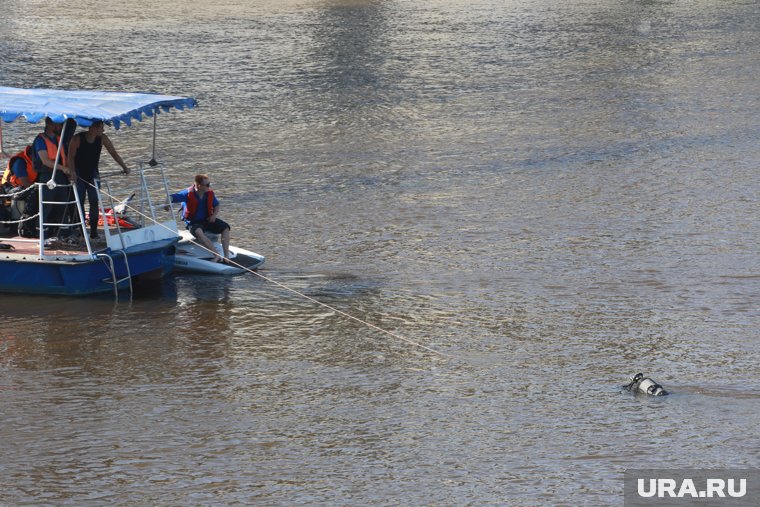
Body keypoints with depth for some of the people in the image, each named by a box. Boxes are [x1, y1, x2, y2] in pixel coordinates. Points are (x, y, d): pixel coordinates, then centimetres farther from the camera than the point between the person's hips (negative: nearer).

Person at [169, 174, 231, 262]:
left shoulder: (209, 193, 0)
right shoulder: (188, 194, -16)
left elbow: (216, 205, 14)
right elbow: (172, 198, -21)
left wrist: (214, 215, -6)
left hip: (207, 219, 5)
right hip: (194, 222, -5)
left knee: (225, 227, -15)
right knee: (198, 232, -39)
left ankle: (226, 255, -19)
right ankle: (217, 256, -43)